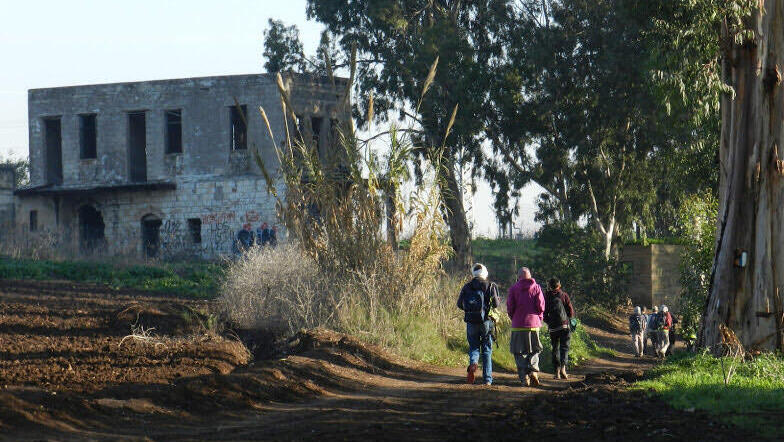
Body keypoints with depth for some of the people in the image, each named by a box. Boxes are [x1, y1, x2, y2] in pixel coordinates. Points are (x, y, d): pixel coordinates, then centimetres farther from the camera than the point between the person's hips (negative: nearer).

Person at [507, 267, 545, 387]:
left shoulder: (513, 288, 0)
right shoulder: (536, 288, 2)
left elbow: (510, 307, -3)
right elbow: (541, 307, -3)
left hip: (518, 325, -1)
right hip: (534, 324, 1)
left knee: (519, 353, 6)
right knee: (534, 351, 14)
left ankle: (524, 376, -4)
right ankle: (533, 371, -8)